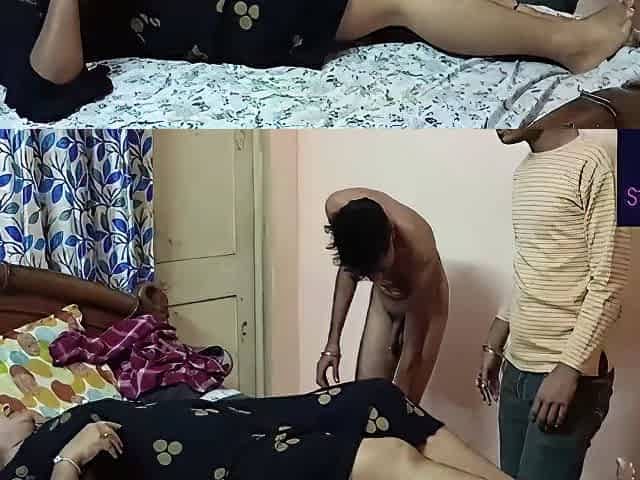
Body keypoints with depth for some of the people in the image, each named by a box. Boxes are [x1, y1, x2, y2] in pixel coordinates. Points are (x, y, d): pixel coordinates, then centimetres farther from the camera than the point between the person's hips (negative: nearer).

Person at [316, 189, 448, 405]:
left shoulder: (420, 253, -41)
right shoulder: (337, 208, -30)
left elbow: (412, 350, -29)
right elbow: (347, 267, -8)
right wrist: (333, 341, -7)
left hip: (423, 304, -4)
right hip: (382, 298, 4)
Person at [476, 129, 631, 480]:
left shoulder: (591, 163, -12)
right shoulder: (524, 172, 13)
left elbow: (609, 280, -15)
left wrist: (569, 367, -18)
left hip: (564, 372, -7)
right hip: (516, 369, 7)